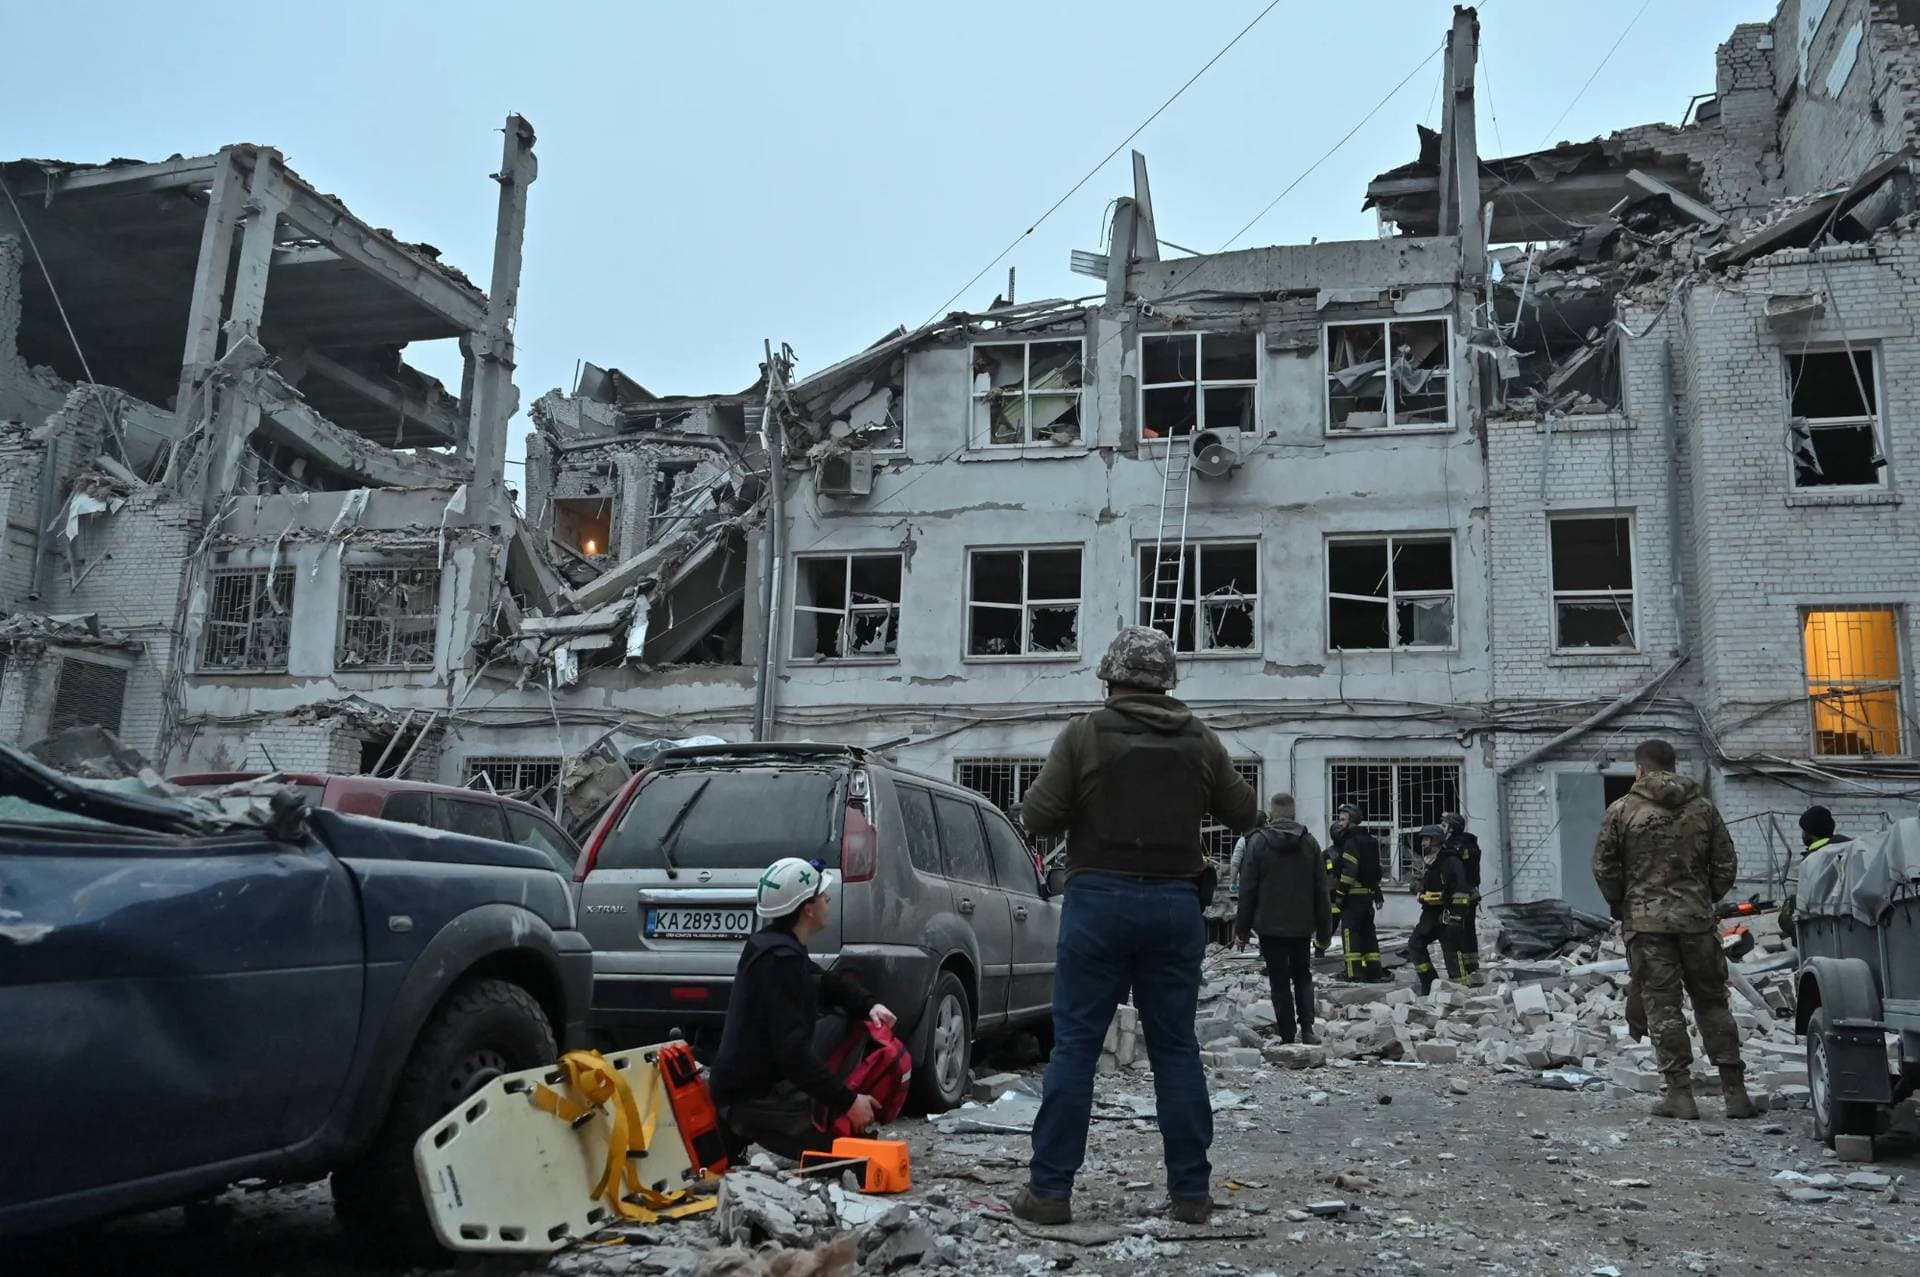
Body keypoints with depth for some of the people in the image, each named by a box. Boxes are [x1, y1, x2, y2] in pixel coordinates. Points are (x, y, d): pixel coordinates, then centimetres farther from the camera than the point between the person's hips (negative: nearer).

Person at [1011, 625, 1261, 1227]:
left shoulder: (1084, 734, -5)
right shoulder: (1200, 740, 4)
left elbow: (1036, 815, -8)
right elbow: (1246, 814, 13)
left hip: (1099, 900, -3)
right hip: (1176, 904, 3)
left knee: (1075, 1046, 3)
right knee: (1177, 1049, 10)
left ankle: (1050, 1188, 5)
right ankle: (1190, 1192, 15)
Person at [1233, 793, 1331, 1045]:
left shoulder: (1258, 842, -8)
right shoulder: (1309, 842, 1)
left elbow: (1247, 889, -7)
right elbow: (1321, 890, 2)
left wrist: (1242, 929, 0)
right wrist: (1323, 930, 9)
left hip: (1270, 925, -3)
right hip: (1302, 925, 3)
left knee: (1279, 981, 5)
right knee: (1302, 976, 17)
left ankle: (1287, 1036, 5)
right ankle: (1307, 1029, 4)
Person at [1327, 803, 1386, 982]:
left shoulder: (1351, 841, -13)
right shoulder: (1368, 841, 18)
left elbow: (1349, 871, -21)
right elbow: (1375, 869, 20)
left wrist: (1340, 893, -18)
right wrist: (1377, 892, 23)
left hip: (1353, 895, -9)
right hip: (1367, 894, 9)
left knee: (1350, 931, -7)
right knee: (1368, 931, 13)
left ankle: (1355, 971, -10)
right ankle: (1374, 969, 14)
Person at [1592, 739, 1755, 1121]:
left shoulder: (1621, 810, -4)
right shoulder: (1703, 808, 6)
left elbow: (1604, 868, -3)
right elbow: (1725, 865, 7)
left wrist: (1620, 904, 13)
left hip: (1646, 921, -3)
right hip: (1697, 919, 3)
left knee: (1663, 1006, 1)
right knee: (1712, 1003, 12)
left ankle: (1680, 1093, 0)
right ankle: (1735, 1091, 13)